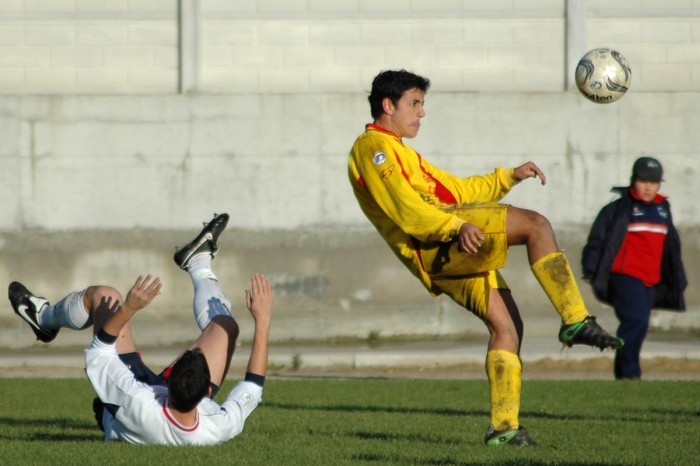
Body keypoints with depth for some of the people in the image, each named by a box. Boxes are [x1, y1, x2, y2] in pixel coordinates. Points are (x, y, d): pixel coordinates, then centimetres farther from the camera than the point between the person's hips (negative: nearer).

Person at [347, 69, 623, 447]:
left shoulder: (397, 152, 35)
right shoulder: (373, 147, 2)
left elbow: (457, 190, 37)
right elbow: (405, 208, -15)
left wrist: (509, 177, 27)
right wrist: (456, 226, -28)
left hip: (451, 255, 10)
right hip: (435, 245, -10)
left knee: (506, 326, 2)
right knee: (535, 224, -20)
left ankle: (504, 427, -2)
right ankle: (575, 320, -27)